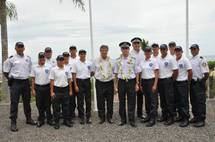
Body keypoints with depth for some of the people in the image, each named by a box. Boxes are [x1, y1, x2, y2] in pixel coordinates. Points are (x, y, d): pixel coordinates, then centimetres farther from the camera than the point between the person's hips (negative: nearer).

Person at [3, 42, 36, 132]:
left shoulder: (28, 58, 8)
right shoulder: (11, 59, -5)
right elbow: (5, 71, 1)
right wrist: (10, 79, 1)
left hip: (26, 82, 4)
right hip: (15, 83, -4)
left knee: (27, 101, 13)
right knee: (14, 102, -3)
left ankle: (29, 119, 27)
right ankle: (13, 123, 4)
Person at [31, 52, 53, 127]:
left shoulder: (48, 67, 1)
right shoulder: (34, 67, 3)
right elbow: (33, 79, 4)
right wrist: (33, 89, 0)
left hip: (47, 87, -1)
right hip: (38, 87, 1)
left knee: (47, 104, 7)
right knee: (39, 105, 7)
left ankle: (49, 119, 18)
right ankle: (41, 120, 20)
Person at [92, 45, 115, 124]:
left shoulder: (111, 61, 5)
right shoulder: (96, 61, 3)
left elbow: (115, 72, 11)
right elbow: (93, 71, 11)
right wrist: (98, 77, 4)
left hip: (109, 82, 1)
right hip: (99, 83, -1)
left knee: (110, 101, 7)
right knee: (100, 101, 4)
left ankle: (109, 117, 19)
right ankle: (102, 117, 17)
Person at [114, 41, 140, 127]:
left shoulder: (133, 59, 0)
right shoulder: (118, 60, 6)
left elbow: (137, 72, 2)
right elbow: (116, 73, 9)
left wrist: (137, 84, -3)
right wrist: (116, 85, 5)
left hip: (131, 81, -2)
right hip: (121, 82, 2)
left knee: (131, 102, 2)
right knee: (121, 102, 8)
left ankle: (132, 120, 12)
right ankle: (123, 120, 21)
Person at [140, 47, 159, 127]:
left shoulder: (154, 61, -4)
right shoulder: (142, 62, 10)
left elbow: (156, 74, -7)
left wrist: (155, 85, -13)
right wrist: (140, 84, 9)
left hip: (151, 81, -5)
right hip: (144, 81, 5)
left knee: (153, 100, -4)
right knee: (147, 99, 12)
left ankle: (153, 119, -2)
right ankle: (148, 115, 24)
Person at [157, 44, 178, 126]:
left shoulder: (171, 58, -7)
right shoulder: (158, 59, 10)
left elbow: (176, 71, -9)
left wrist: (171, 80, -4)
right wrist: (158, 79, 8)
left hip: (168, 80, -6)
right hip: (160, 81, 6)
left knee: (169, 100, -3)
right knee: (162, 100, 12)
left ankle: (171, 117, 3)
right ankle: (164, 115, 22)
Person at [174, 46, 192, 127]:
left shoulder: (185, 60, -9)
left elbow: (190, 71, -10)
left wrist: (188, 80, -1)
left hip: (183, 83, -6)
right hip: (175, 82, 6)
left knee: (184, 101, -4)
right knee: (178, 101, 13)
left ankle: (186, 119, 2)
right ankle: (180, 116, 24)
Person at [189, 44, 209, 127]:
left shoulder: (201, 59, -11)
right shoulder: (190, 60, 13)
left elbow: (206, 73, -15)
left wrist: (202, 82, -16)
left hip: (199, 83, -8)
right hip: (192, 83, 8)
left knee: (200, 102, -3)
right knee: (193, 101, 14)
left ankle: (201, 120, 3)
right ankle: (196, 117, 26)